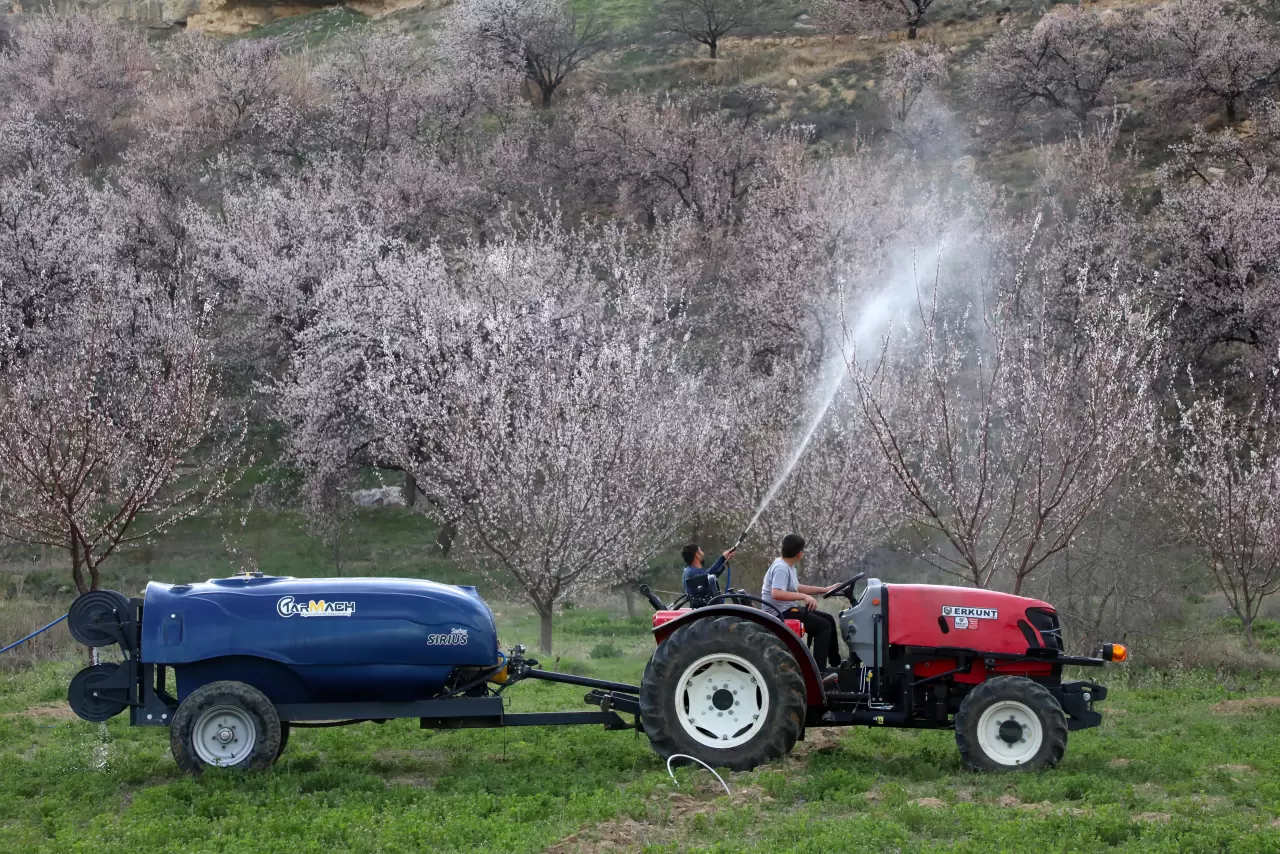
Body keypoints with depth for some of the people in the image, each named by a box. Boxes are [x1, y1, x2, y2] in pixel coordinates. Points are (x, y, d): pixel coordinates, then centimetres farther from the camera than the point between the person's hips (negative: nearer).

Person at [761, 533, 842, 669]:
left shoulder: (788, 566, 12)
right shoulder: (781, 568, -21)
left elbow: (797, 588, 26)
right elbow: (776, 594, -35)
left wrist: (825, 590, 24)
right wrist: (804, 597, -35)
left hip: (788, 608, 11)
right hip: (780, 612, -11)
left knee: (828, 619, 12)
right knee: (823, 626, -14)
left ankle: (835, 664, 17)